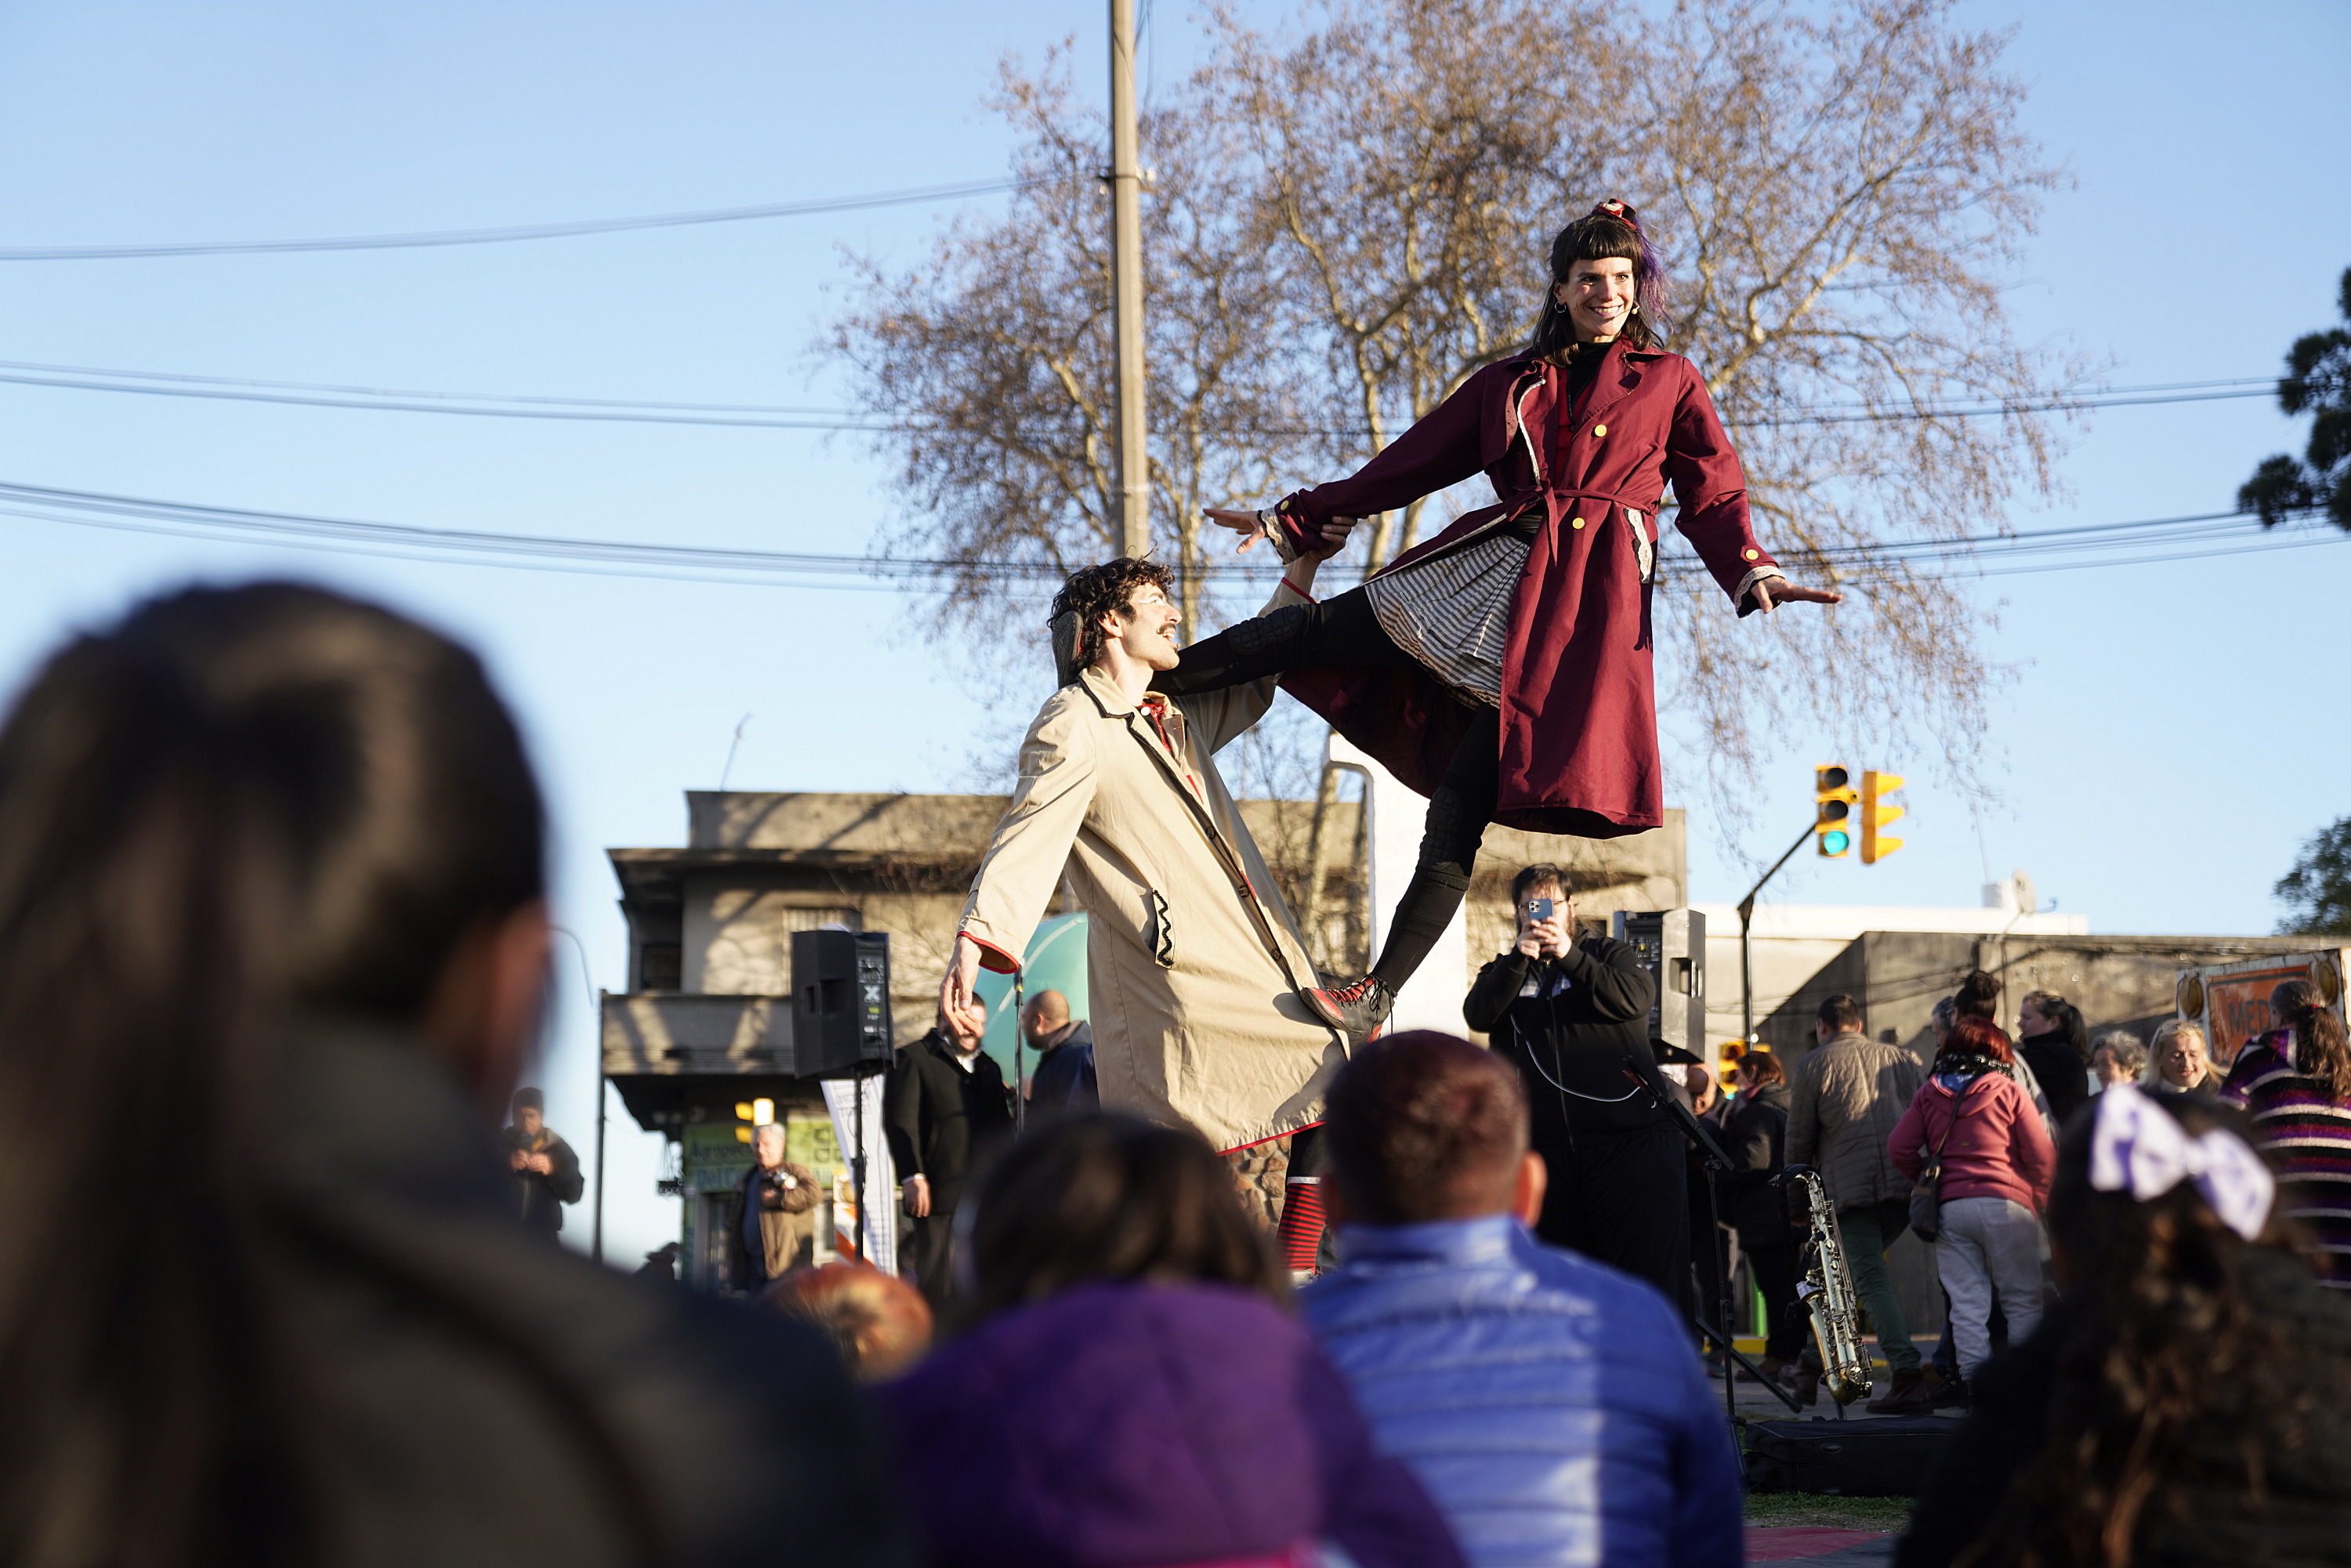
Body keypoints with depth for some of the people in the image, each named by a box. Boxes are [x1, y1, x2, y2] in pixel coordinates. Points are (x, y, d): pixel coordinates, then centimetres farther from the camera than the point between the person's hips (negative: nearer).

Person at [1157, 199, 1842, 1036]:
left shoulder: (1669, 381, 13)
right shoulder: (1512, 382, 19)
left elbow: (1713, 498, 7)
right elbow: (1411, 463, 22)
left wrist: (1754, 574, -13)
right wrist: (1294, 520, 20)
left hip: (1584, 602, -4)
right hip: (1491, 565, 4)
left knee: (1462, 807, -14)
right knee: (1314, 630, -14)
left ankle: (1378, 996, -14)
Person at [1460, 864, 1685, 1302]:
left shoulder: (1608, 953, 14)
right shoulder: (1506, 972, 19)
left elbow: (1637, 998, -7)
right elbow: (1478, 1015, -2)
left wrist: (1571, 957, -15)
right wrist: (1521, 958, -14)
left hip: (1628, 1141, -3)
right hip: (1547, 1148, 3)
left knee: (1649, 1274, -9)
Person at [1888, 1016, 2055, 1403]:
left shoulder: (1928, 1094, 9)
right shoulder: (2008, 1091, 1)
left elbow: (1899, 1148, 5)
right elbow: (2042, 1156, -2)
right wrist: (2037, 1202, 11)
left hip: (1949, 1208, 3)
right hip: (2006, 1205, -3)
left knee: (1966, 1305, 3)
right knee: (2023, 1302, 5)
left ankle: (1976, 1385, -3)